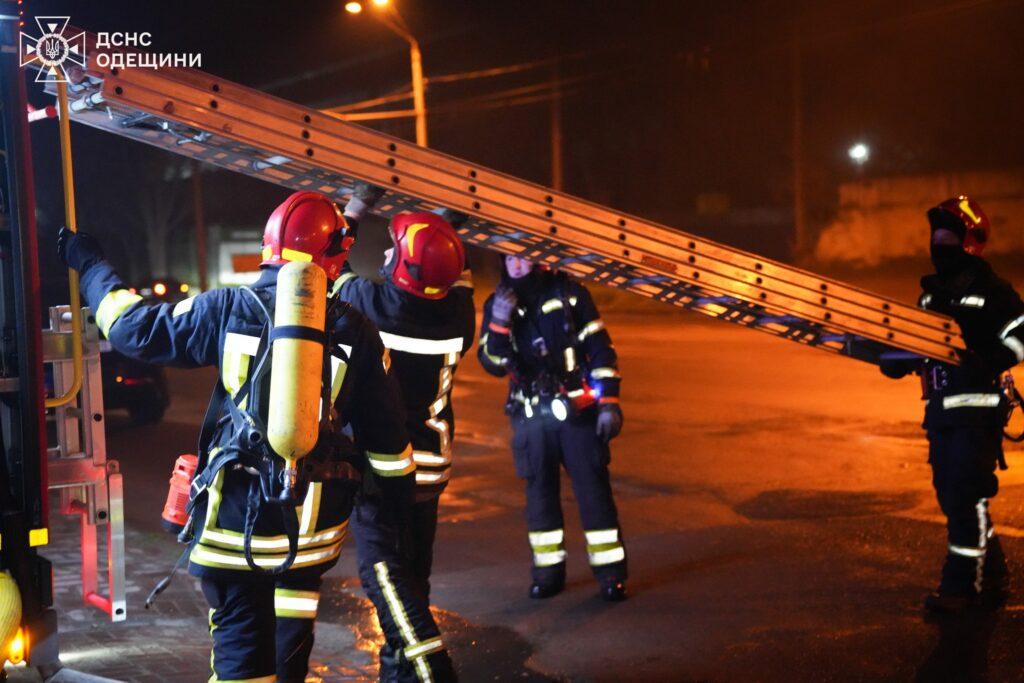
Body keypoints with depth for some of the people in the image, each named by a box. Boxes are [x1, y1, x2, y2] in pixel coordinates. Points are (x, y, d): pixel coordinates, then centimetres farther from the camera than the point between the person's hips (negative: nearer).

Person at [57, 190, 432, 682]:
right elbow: (384, 429, 3)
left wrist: (90, 265, 20)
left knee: (240, 643, 5)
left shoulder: (229, 310, -6)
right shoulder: (354, 329, -3)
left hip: (238, 512, -1)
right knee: (291, 628, 24)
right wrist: (398, 487, 19)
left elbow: (136, 327, 4)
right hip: (315, 519, 2)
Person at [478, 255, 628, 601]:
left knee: (593, 488, 0)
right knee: (539, 491, 7)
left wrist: (609, 402, -6)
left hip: (577, 410, -2)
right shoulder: (497, 303, 4)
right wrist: (499, 323, -19)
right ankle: (548, 570, 18)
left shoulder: (570, 293, -2)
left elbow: (600, 349, 0)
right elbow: (493, 364, -3)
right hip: (532, 416, 2)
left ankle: (610, 572, 7)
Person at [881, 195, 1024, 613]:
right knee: (951, 496, 12)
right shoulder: (931, 294, 18)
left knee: (966, 497, -9)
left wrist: (985, 364, -27)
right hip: (940, 410, 8)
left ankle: (962, 585, -3)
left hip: (978, 409, -8)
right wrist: (893, 357, 3)